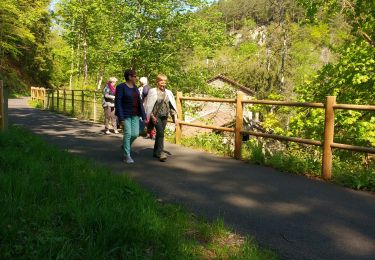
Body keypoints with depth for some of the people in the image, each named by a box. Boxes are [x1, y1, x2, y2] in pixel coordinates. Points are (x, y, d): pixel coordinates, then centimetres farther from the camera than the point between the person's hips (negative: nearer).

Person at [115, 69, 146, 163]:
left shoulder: (135, 87, 8)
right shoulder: (121, 87, -13)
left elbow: (139, 102, 10)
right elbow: (117, 103, -16)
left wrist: (143, 115, 6)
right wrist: (120, 118, -20)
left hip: (134, 114, 7)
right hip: (125, 114, -7)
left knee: (135, 134, 1)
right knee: (128, 134, -9)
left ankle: (125, 146, 29)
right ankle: (126, 156, 2)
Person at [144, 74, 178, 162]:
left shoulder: (168, 93, 9)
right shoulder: (152, 92, -2)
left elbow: (172, 106, 11)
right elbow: (148, 106, -4)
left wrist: (175, 117, 5)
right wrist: (152, 116, -12)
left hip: (164, 116, 4)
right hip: (156, 116, -4)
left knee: (160, 133, 11)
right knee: (160, 133, -17)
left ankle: (156, 152, 24)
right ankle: (161, 152, -18)